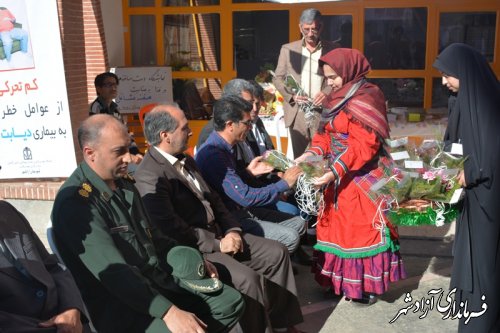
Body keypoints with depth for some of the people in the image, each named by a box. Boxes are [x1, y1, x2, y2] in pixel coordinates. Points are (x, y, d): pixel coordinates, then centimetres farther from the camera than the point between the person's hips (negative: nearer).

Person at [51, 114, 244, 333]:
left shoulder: (123, 182, 8)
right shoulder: (75, 202, -20)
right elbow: (113, 272, -28)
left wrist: (191, 261, 15)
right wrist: (168, 312, -33)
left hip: (158, 278, 8)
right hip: (118, 304, -8)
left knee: (231, 301, 6)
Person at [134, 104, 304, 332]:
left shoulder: (186, 161, 11)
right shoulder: (149, 177, -20)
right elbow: (173, 231, -25)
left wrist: (232, 230, -1)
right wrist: (217, 244, -18)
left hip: (218, 234, 10)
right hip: (192, 249, -10)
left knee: (276, 253, 5)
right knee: (249, 279, -27)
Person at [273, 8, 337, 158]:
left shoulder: (333, 49, 3)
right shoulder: (288, 49, 6)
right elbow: (277, 78, 8)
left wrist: (328, 92, -16)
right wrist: (291, 95, -10)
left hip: (324, 113, -1)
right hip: (297, 113, 1)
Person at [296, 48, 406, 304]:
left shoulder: (366, 99, -16)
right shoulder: (337, 98, 11)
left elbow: (363, 146, -23)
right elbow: (327, 135, 12)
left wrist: (333, 172, -29)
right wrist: (311, 154, -7)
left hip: (363, 177, -9)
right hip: (340, 176, 9)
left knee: (364, 228, -1)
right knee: (338, 227, 12)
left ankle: (369, 284, 12)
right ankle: (341, 280, 24)